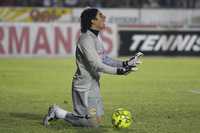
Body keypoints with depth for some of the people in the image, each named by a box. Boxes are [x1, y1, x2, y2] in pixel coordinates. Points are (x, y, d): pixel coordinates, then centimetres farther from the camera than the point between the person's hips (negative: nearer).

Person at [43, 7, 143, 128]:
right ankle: (58, 113, 3)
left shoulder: (95, 37, 13)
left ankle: (58, 113, 21)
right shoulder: (86, 39, -19)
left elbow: (104, 60, 17)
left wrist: (124, 64, 7)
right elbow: (96, 66, -24)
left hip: (93, 86, 10)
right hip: (85, 87, -10)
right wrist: (119, 71, -28)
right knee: (93, 123, -8)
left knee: (98, 119, 16)